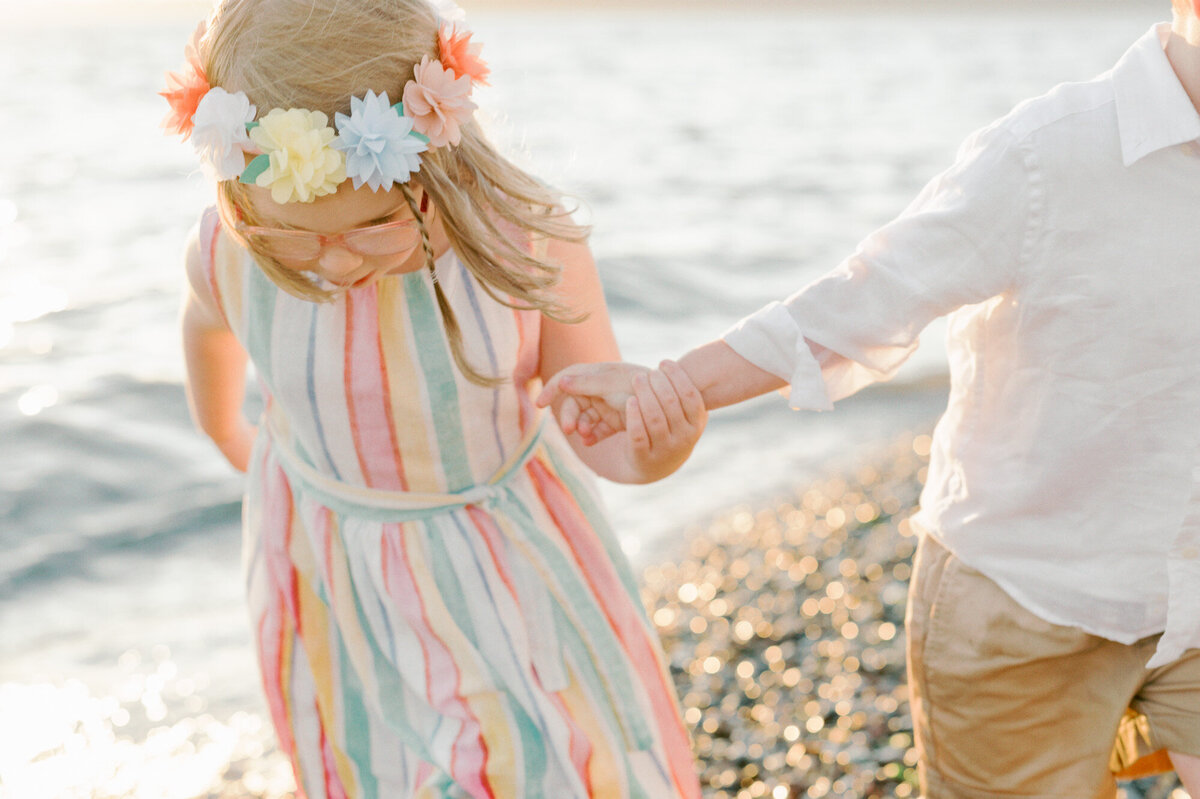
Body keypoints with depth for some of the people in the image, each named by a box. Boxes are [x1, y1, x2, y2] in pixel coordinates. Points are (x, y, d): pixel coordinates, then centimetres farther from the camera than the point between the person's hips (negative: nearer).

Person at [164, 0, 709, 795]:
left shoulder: (528, 241, -29)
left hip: (506, 556, -1)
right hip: (337, 574, 1)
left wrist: (653, 447, -39)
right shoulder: (231, 253, -23)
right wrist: (223, 430, 23)